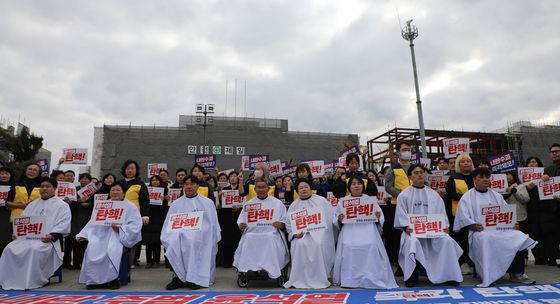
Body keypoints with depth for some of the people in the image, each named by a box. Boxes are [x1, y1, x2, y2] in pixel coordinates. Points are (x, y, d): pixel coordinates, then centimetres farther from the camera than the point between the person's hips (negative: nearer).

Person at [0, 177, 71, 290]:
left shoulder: (62, 205, 7)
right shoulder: (32, 205, 26)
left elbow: (63, 225, -4)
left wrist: (52, 235, -20)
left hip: (46, 239, -5)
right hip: (27, 237, 6)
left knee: (34, 249, -34)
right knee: (10, 248, -20)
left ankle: (31, 281, -25)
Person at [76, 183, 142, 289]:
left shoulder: (130, 206, 5)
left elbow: (136, 225, -7)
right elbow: (94, 222, 14)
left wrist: (120, 229, -20)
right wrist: (83, 235, -1)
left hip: (121, 237, -4)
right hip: (102, 236, 4)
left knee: (113, 250, -35)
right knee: (92, 248, -27)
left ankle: (113, 279, -16)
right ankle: (95, 279, -13)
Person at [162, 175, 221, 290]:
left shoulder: (207, 202, 15)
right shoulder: (176, 204, 21)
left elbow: (213, 224, 10)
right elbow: (168, 225, 16)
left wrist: (213, 241, -4)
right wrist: (167, 238, -4)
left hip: (201, 234, -2)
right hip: (181, 232, 2)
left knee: (192, 240, -35)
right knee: (174, 241, -32)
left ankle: (196, 278, -30)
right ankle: (178, 277, -25)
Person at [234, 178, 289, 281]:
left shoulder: (277, 203, 15)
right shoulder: (248, 204, 20)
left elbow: (284, 223, 12)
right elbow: (240, 224, 18)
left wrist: (280, 224, -12)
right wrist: (241, 225, -6)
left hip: (271, 233, -1)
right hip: (252, 233, 2)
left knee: (270, 239, -35)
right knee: (248, 239, -32)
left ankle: (272, 270, -25)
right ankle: (244, 269, -25)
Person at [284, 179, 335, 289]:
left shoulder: (321, 200, 12)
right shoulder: (294, 205, 18)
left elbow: (330, 216, 5)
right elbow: (289, 223, 12)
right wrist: (294, 233, -6)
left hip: (319, 230, -1)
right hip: (302, 233, 2)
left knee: (319, 244, -33)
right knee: (299, 245, -30)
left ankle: (319, 278, -19)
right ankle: (301, 279, -18)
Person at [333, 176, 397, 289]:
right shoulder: (342, 201, 14)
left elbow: (381, 219, 13)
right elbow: (335, 220, 12)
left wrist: (378, 218, -10)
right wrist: (339, 220, -11)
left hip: (368, 231, 0)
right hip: (349, 232, 0)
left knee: (371, 247, -28)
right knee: (348, 248, -28)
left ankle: (371, 279, -16)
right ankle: (349, 279, -17)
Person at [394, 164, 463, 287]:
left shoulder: (434, 194, 17)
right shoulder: (404, 195, 7)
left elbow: (441, 212, 11)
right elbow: (401, 214, -1)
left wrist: (445, 226, -7)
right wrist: (407, 227, -17)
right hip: (412, 230, -3)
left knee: (447, 240, -25)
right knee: (413, 242, -35)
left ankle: (449, 275, -13)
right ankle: (412, 276, -20)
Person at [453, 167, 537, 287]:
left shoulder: (497, 196, 24)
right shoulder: (467, 197, 8)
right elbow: (464, 217, -2)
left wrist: (513, 223, -4)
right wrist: (473, 225, -20)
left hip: (501, 229, 5)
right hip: (480, 230, -4)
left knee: (520, 237, -24)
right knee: (486, 239, -39)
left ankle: (517, 273, -14)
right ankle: (489, 276, -29)